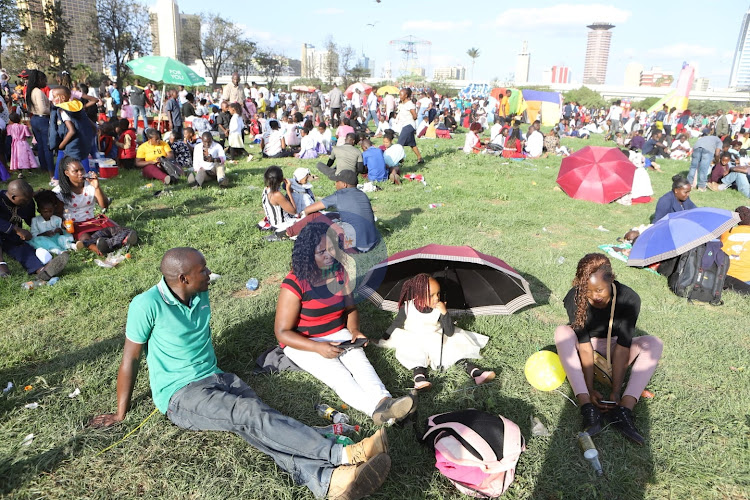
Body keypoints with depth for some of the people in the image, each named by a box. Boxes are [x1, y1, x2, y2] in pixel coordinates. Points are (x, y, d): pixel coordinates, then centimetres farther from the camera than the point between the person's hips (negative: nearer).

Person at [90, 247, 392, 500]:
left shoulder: (201, 296, 5)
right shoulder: (147, 305, -15)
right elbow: (130, 357, -7)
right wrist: (121, 414, 2)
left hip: (215, 378, 6)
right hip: (180, 395, -6)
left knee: (254, 423, -24)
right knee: (251, 414, -29)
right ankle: (341, 455, -41)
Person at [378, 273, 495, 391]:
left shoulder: (439, 309, -11)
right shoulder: (407, 307, -13)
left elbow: (450, 333, -15)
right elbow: (396, 325, 4)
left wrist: (445, 313, -27)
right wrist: (383, 340, 7)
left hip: (435, 340, 2)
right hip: (413, 341, -1)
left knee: (452, 348, -22)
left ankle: (474, 372, -34)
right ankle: (419, 377, -52)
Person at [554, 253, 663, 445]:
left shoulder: (629, 299, -26)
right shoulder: (575, 298, -27)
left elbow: (622, 347, -28)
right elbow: (585, 346, -27)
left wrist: (615, 392, -31)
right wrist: (590, 390, -30)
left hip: (613, 347, 1)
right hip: (585, 345, -1)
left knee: (653, 344, -25)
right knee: (562, 332, -32)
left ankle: (624, 409, -37)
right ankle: (588, 408, -40)